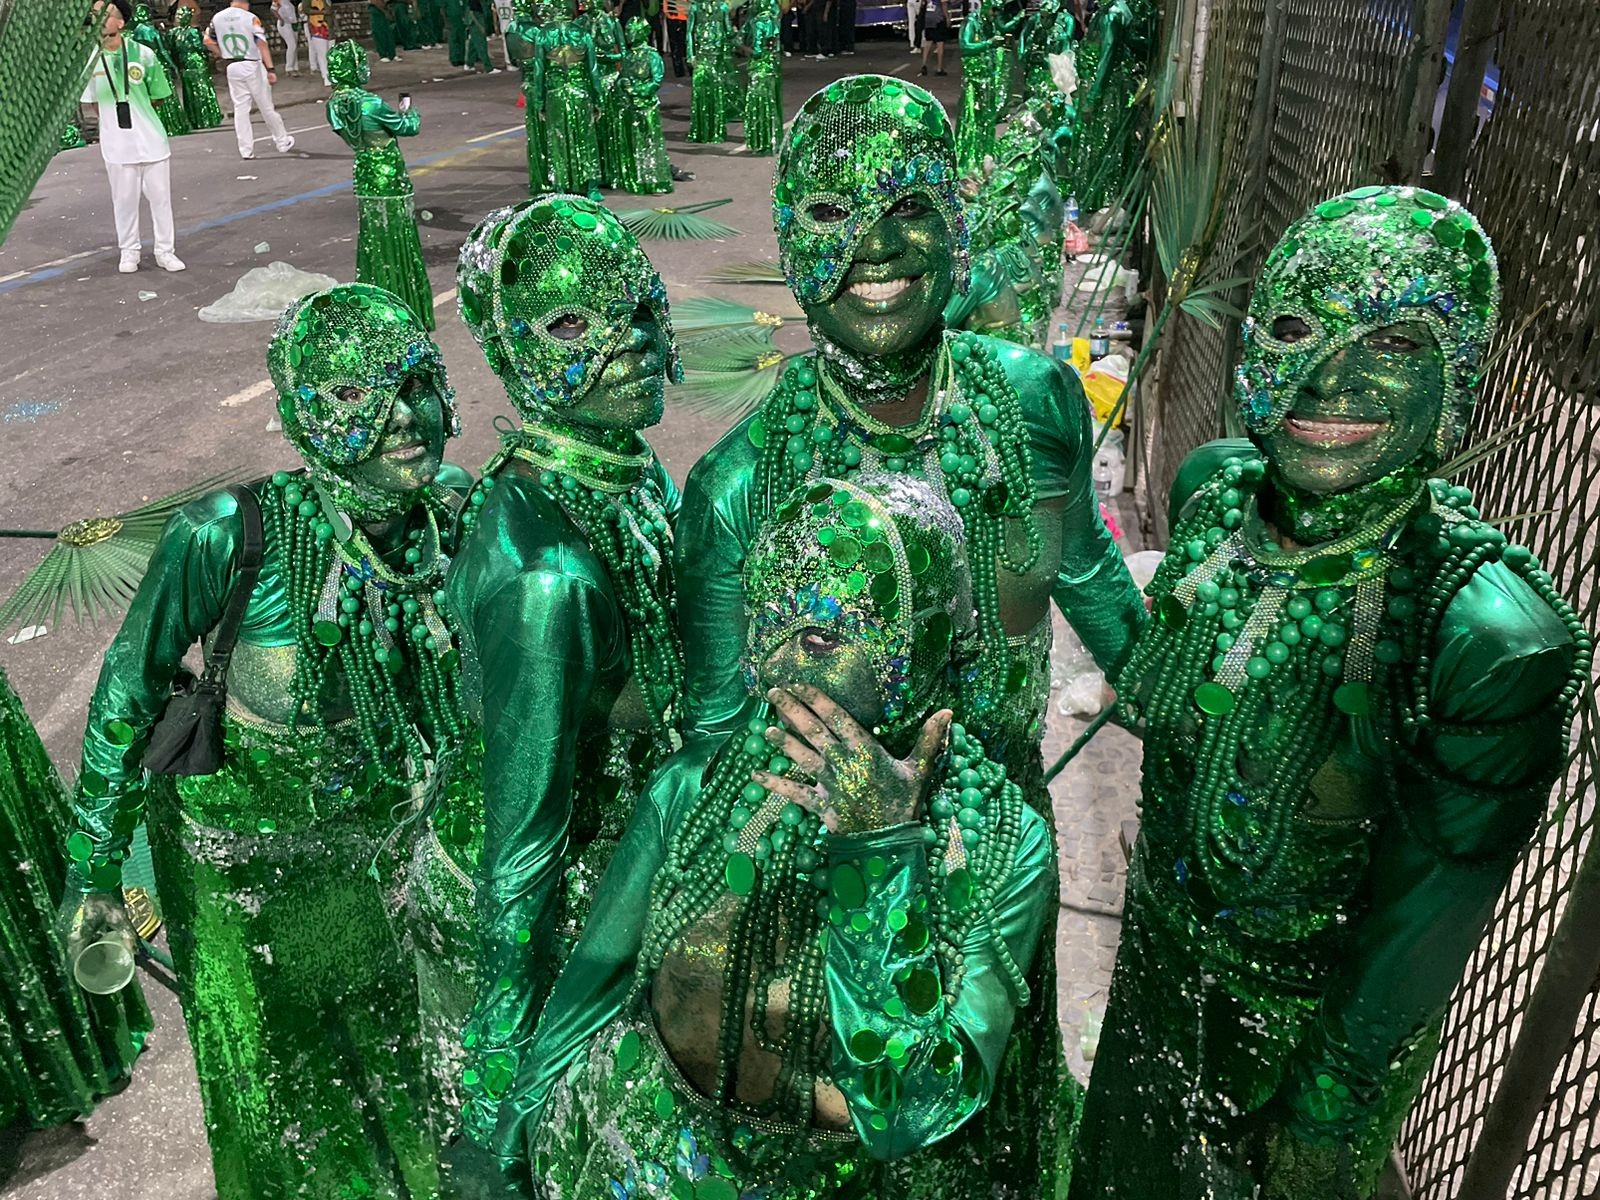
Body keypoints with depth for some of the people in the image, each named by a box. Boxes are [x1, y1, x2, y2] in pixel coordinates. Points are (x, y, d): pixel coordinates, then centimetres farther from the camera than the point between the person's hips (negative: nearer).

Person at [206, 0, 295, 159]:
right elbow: (262, 44, -18)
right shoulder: (250, 18, -10)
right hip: (252, 66, -3)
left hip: (233, 68, 3)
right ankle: (282, 143, 18)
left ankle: (246, 150, 3)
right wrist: (270, 69, -19)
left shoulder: (217, 18, 3)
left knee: (240, 108, 7)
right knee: (266, 107, 6)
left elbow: (209, 41, 9)